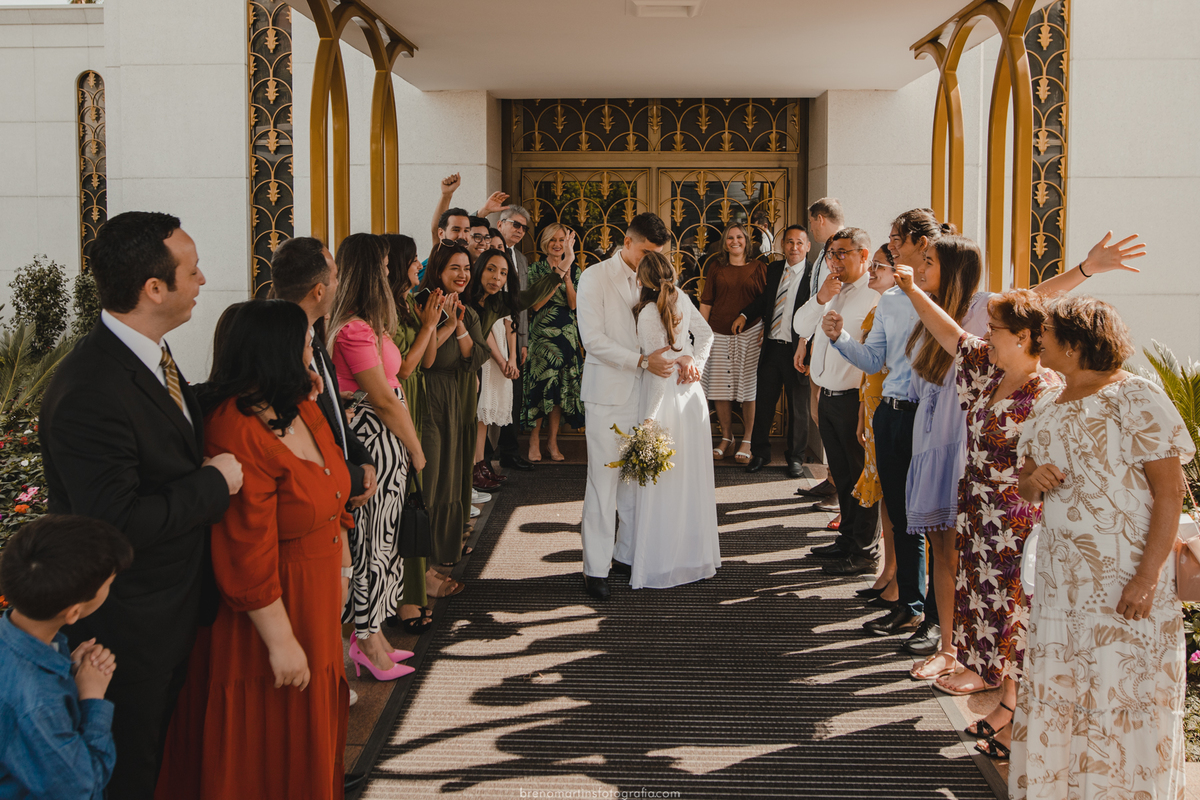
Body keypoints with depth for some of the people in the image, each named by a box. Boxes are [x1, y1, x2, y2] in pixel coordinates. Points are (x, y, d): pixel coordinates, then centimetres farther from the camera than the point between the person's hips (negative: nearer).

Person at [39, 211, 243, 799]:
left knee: (166, 750, 25)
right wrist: (215, 483, -22)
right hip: (127, 632, -9)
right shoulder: (89, 391, -30)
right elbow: (117, 522, -33)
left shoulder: (150, 355, 2)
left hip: (176, 604, 9)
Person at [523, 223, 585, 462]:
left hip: (567, 335, 2)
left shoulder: (574, 270, 8)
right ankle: (534, 442, 5)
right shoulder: (535, 269, 2)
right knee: (539, 386, -5)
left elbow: (574, 304, -5)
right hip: (541, 334, -2)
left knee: (561, 388, 4)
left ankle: (553, 440, 14)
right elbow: (536, 304, -12)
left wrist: (566, 272, -14)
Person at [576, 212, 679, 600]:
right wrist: (642, 360, -18)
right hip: (607, 394, -5)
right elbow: (593, 339, -12)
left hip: (644, 393, 5)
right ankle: (596, 569, 1)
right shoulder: (594, 278, -4)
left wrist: (682, 357, -6)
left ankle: (628, 554, 18)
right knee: (604, 481, -4)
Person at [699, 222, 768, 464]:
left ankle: (747, 440, 9)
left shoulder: (757, 267, 6)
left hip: (749, 333, -2)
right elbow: (706, 302, 10)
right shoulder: (716, 268, 11)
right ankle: (726, 437, 18)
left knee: (748, 386, -1)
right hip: (719, 333, 2)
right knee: (719, 387, 2)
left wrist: (766, 328, -6)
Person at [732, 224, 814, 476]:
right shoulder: (773, 269, 8)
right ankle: (760, 453, 25)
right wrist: (744, 315, 8)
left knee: (798, 407, 9)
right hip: (771, 347, 5)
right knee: (763, 401, 11)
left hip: (796, 350, -5)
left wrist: (805, 349, -21)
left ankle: (795, 456, 24)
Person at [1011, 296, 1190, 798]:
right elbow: (1028, 486, 20)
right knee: (1055, 688, 11)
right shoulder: (1048, 408, 11)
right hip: (1060, 576, 7)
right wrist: (1032, 480, -5)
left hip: (1124, 578, -7)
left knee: (1122, 690, 0)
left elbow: (1170, 492, -14)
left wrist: (1147, 577, -20)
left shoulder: (1135, 399, -11)